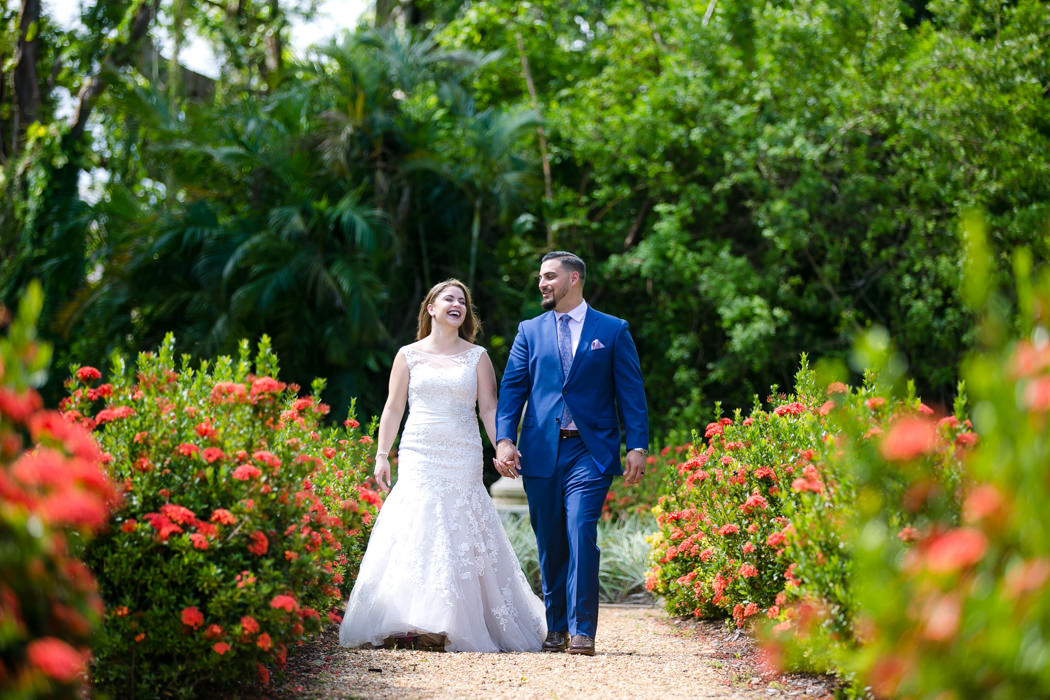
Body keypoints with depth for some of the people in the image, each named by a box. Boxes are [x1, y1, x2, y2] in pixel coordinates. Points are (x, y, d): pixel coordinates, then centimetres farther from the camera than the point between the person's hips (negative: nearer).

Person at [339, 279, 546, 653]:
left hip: (462, 460, 0)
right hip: (418, 458, 0)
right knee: (414, 533, -9)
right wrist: (382, 455, 5)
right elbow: (393, 408, 10)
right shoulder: (408, 355, 9)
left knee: (460, 535, -4)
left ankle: (457, 625, 1)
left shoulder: (476, 357, 9)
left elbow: (489, 408, 6)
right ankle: (410, 622, -8)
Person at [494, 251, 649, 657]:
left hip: (589, 451, -3)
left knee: (581, 535, -15)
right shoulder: (530, 331, 13)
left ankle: (582, 631, -12)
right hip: (540, 452, 3)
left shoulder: (612, 331, 7)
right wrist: (504, 439, -6)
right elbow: (512, 388, 8)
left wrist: (637, 446, -5)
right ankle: (556, 628, 18)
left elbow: (631, 391, 4)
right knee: (550, 544, 6)